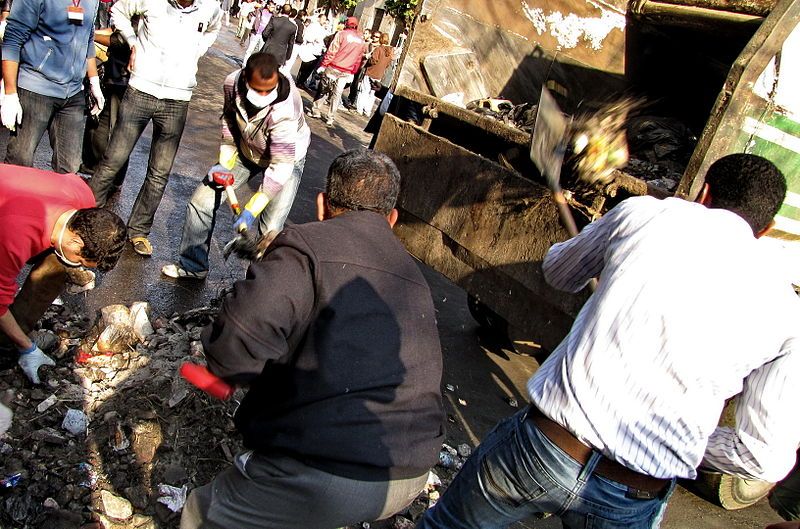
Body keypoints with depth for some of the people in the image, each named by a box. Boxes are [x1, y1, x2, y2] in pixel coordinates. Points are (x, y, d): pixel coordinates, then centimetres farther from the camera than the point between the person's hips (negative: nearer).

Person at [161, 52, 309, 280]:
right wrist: (225, 162, -12)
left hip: (287, 158, -5)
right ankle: (192, 266, 22)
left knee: (271, 230, -18)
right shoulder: (233, 83, -23)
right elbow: (229, 120, -2)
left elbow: (281, 166, -36)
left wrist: (252, 210, -38)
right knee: (201, 202, 2)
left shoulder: (284, 110, -40)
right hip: (246, 150, 5)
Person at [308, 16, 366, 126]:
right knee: (337, 94, 8)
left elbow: (331, 51, -11)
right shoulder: (362, 41, 7)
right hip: (347, 72, 3)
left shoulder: (342, 34, -6)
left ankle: (315, 111, 14)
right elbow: (359, 59, 10)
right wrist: (353, 73, 18)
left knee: (322, 89, 10)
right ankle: (330, 118, 8)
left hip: (333, 67, -3)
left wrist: (323, 65, -8)